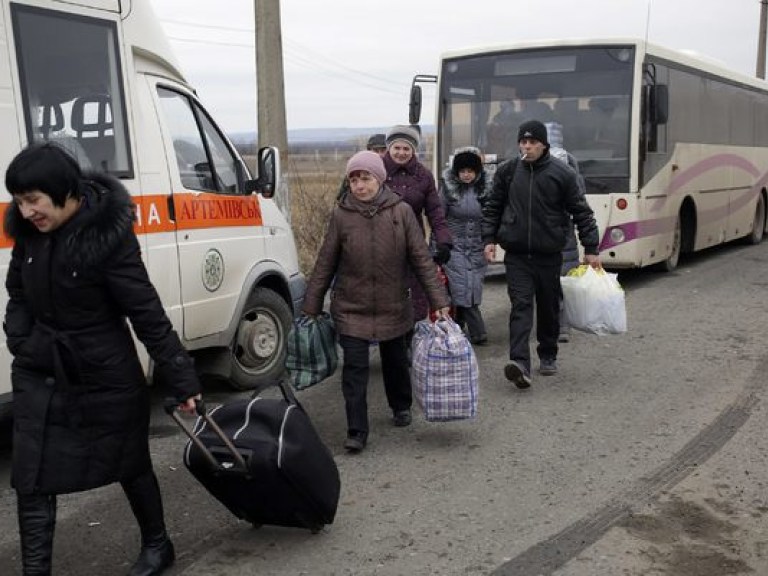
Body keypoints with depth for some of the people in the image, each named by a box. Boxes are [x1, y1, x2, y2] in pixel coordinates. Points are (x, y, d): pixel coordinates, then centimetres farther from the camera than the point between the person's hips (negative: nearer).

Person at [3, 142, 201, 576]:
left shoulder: (108, 236, -23)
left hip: (107, 377, -5)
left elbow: (149, 316, -21)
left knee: (131, 466, 15)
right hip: (40, 376, 5)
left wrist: (184, 381, -18)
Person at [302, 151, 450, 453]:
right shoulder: (341, 215, -7)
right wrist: (311, 306, 2)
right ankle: (356, 431, 4)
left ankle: (401, 406, 45)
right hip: (351, 309, -1)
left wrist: (439, 301, -10)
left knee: (395, 361, 19)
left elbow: (421, 259, -6)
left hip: (393, 308, 1)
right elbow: (325, 264, -1)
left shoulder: (401, 212, -9)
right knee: (355, 368, -5)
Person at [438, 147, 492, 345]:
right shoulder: (448, 187, -2)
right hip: (454, 247, -2)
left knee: (473, 290, 2)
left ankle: (456, 330, 18)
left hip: (477, 248, 2)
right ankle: (477, 332, 0)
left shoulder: (486, 187, 3)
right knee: (462, 290, -8)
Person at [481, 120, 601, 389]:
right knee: (521, 305, -11)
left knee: (549, 307, 11)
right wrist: (489, 239, 2)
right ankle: (520, 362, -20)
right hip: (516, 254, 0)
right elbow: (492, 208, 12)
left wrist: (590, 249, -1)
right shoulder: (507, 171, 2)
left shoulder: (562, 173, -3)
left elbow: (582, 212, 1)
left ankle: (548, 355, 30)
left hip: (549, 254, 0)